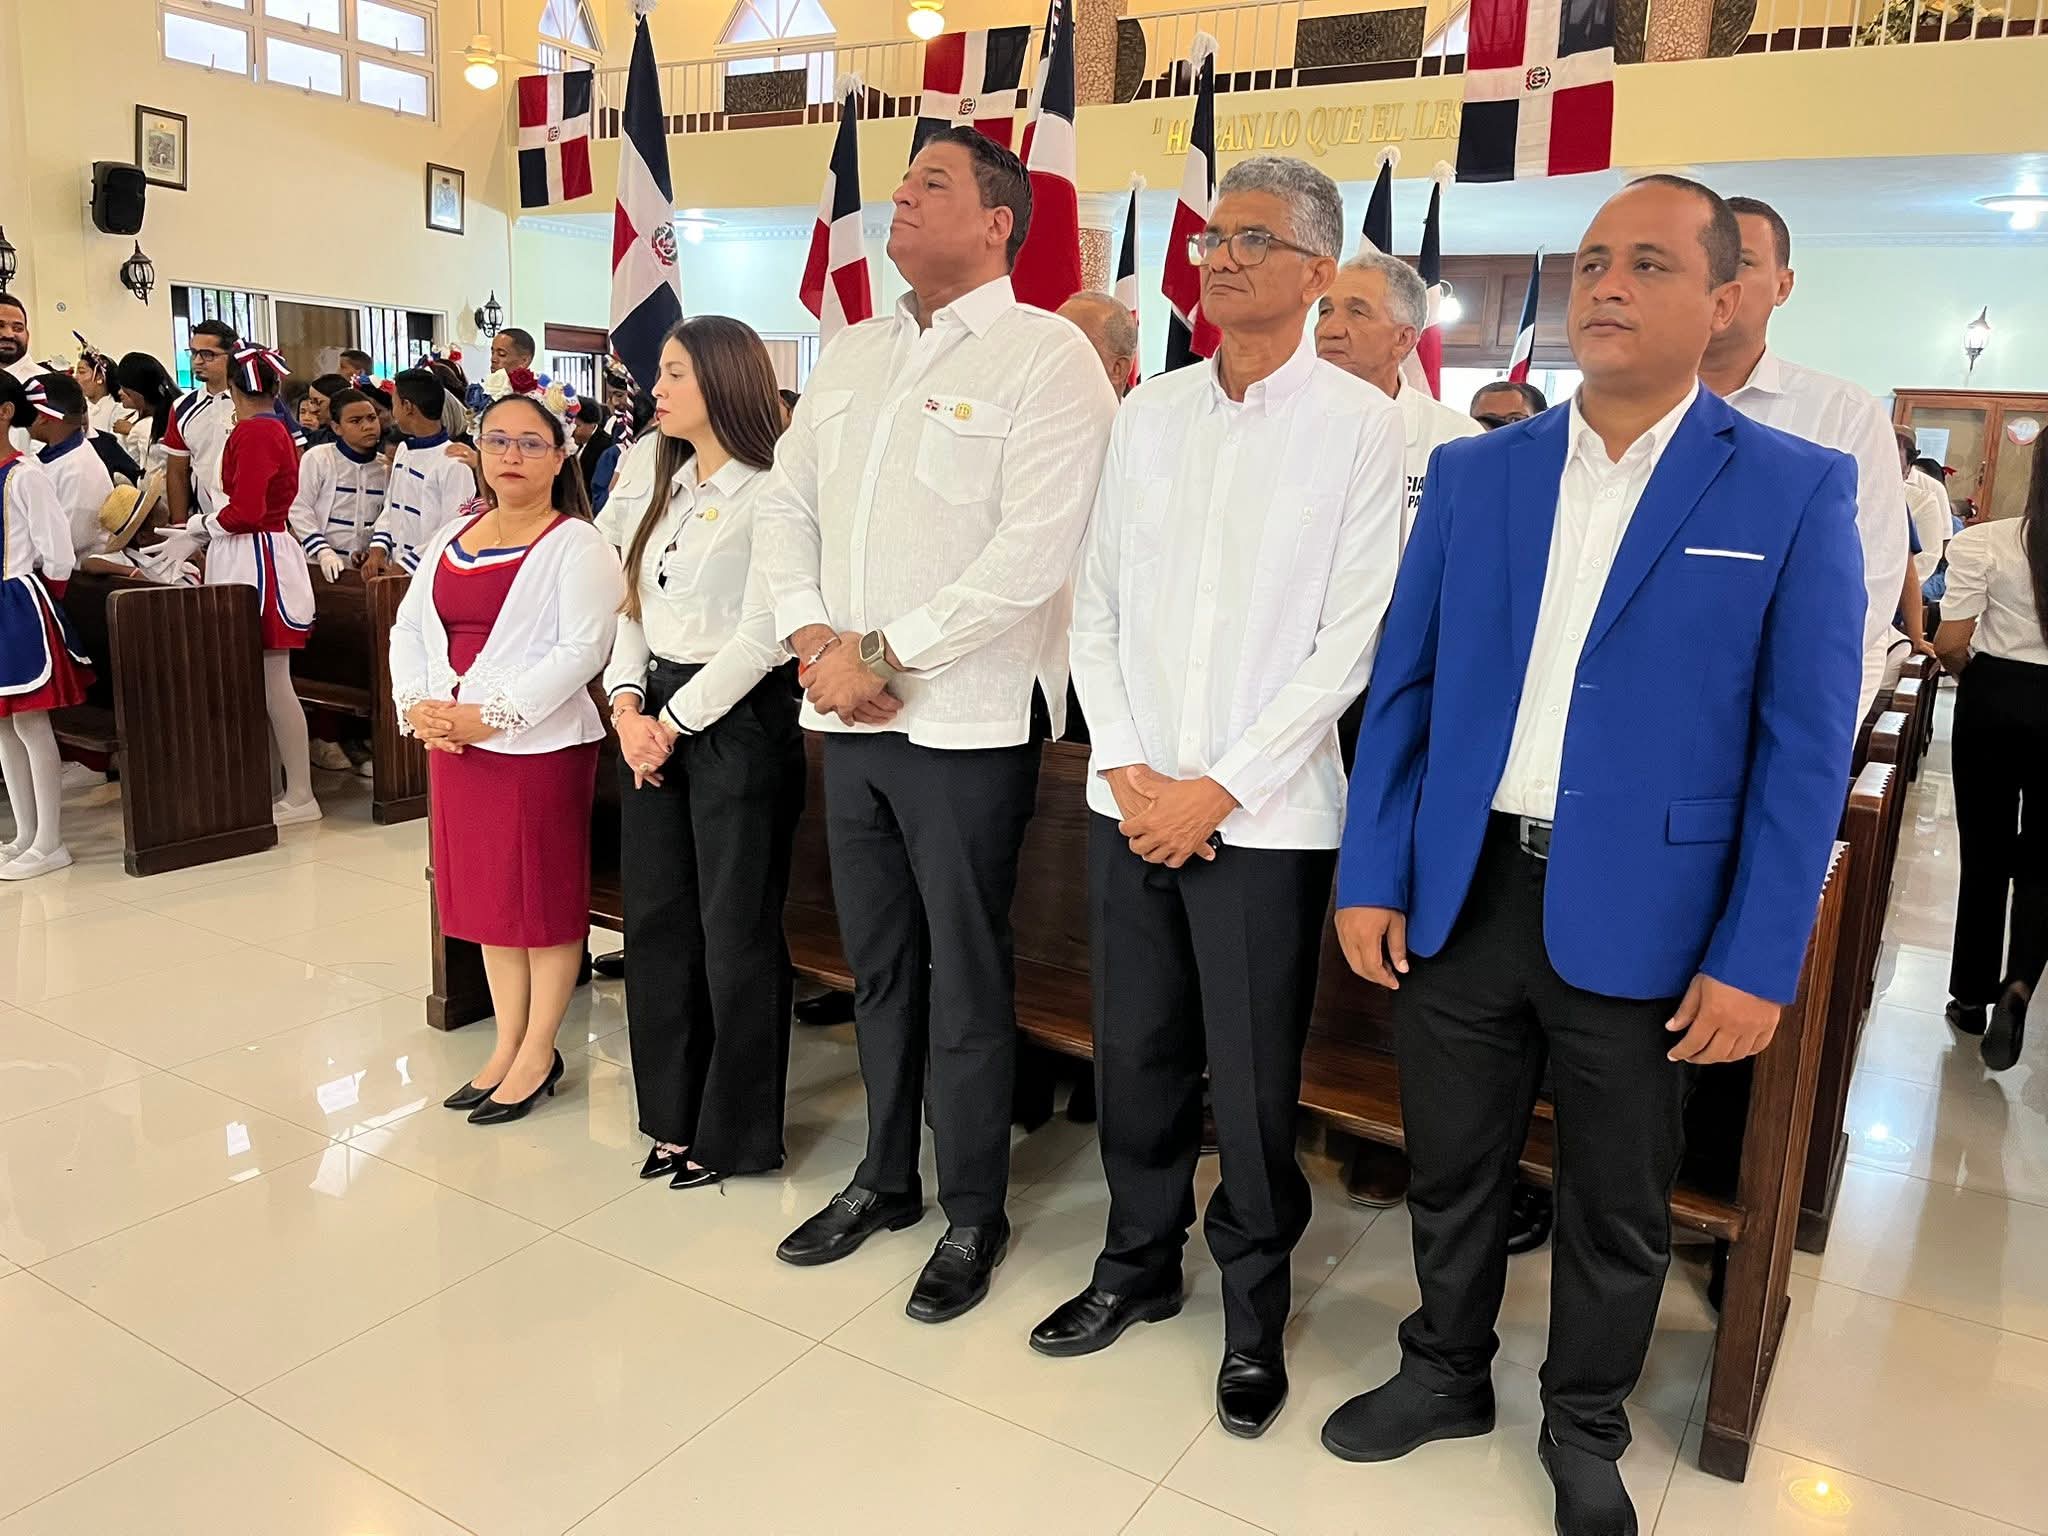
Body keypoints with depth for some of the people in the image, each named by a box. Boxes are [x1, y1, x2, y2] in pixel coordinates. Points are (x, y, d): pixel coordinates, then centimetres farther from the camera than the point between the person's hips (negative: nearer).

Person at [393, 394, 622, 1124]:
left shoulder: (576, 545, -8)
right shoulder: (450, 538, 14)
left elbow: (581, 650, -17)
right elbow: (408, 628, 14)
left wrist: (491, 715, -20)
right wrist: (415, 703, -5)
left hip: (539, 743, -7)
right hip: (452, 744, 7)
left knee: (544, 897, 2)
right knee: (485, 895, 13)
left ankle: (538, 1054, 15)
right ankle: (507, 1045, 25)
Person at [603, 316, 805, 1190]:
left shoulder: (767, 494, -10)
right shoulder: (665, 491, 15)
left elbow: (759, 635, -16)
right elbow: (633, 610, 14)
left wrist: (675, 722, -13)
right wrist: (627, 704, -3)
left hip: (737, 720, -8)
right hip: (654, 720, 8)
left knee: (735, 931, 2)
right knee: (656, 920, 12)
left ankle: (736, 1132, 17)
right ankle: (674, 1116, 27)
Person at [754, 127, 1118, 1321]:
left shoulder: (1046, 355, -8)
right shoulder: (854, 353, 15)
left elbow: (1033, 552, -18)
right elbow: (785, 503, 15)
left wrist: (883, 655, -17)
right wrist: (813, 638, -3)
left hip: (966, 720, -6)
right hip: (852, 719, 7)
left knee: (965, 980, 4)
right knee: (878, 963, 17)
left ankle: (975, 1215, 23)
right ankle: (886, 1177, 35)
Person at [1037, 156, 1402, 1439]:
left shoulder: (1361, 424, -4)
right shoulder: (1151, 412, 9)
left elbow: (1351, 638, -8)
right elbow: (1098, 604, 8)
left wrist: (1219, 790, -12)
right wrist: (1124, 767, -3)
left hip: (1264, 815, -4)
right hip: (1133, 801, 4)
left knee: (1253, 1083, 7)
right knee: (1136, 1055, 14)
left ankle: (1255, 1311, 29)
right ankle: (1139, 1264, 36)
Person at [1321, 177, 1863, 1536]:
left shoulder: (1795, 491, -4)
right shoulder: (1472, 472, 4)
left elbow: (1804, 749, -6)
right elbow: (1403, 688, 4)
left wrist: (1759, 961, -10)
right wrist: (1371, 878, 0)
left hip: (1637, 918, -2)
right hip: (1459, 898, 3)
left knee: (1619, 1207, 16)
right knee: (1453, 1172, 19)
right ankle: (1447, 1374, 43)